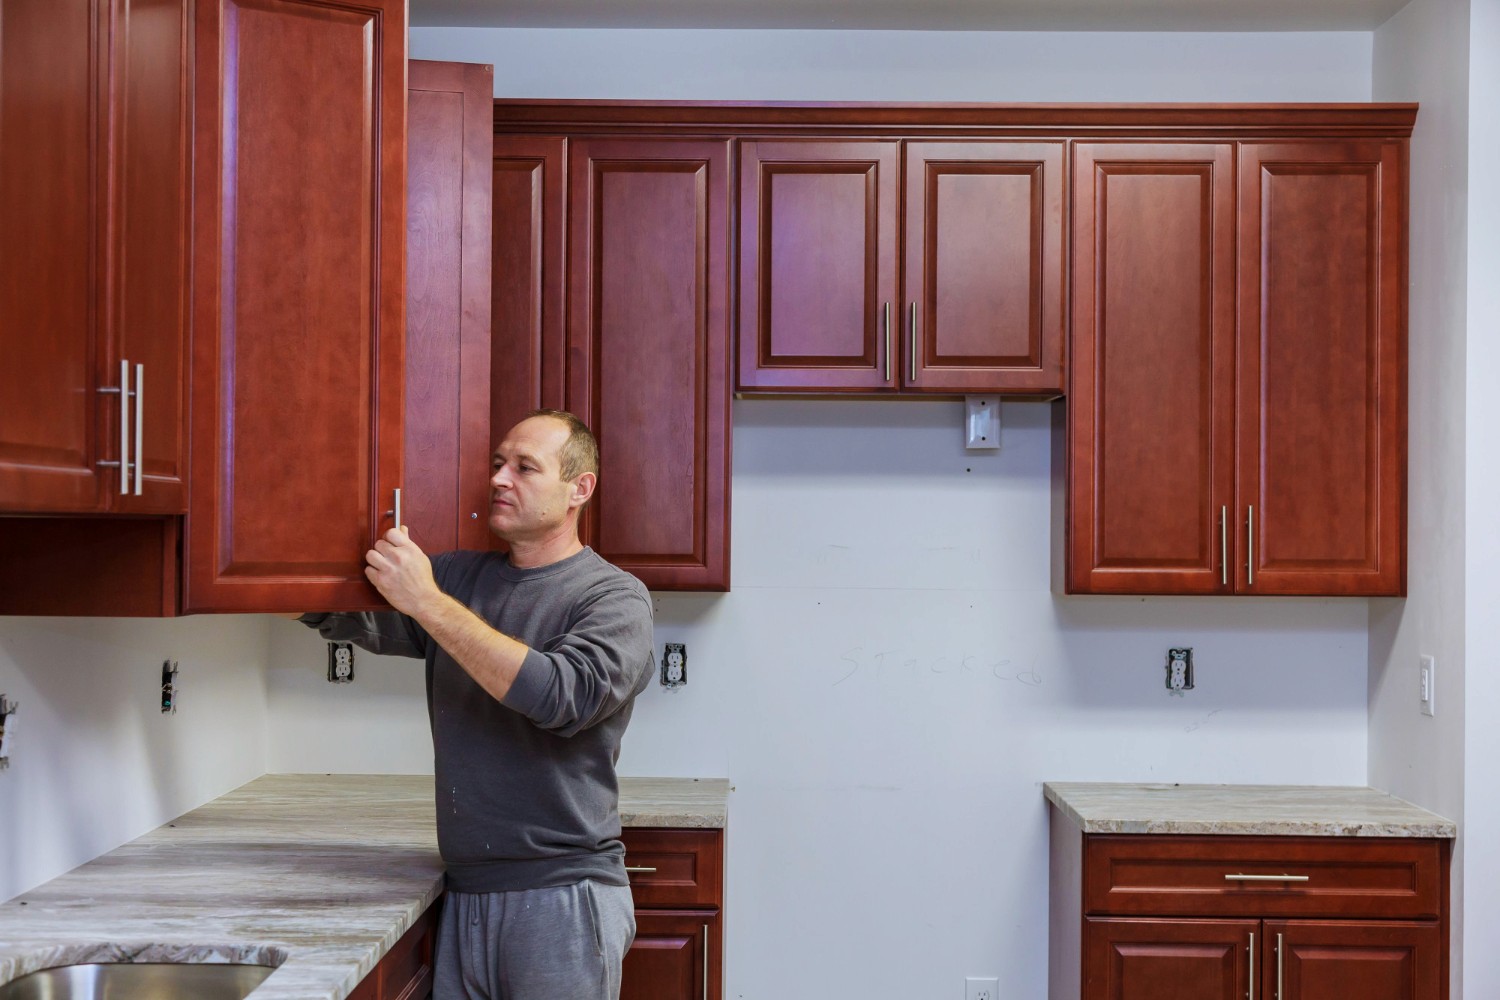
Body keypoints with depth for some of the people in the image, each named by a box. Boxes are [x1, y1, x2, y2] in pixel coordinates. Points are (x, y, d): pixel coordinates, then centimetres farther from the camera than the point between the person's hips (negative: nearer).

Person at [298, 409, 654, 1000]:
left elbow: (563, 695, -24)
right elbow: (339, 613, 8)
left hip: (561, 901, -5)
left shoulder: (616, 596, -7)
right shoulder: (458, 576, 9)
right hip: (464, 895, 5)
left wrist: (428, 602, -23)